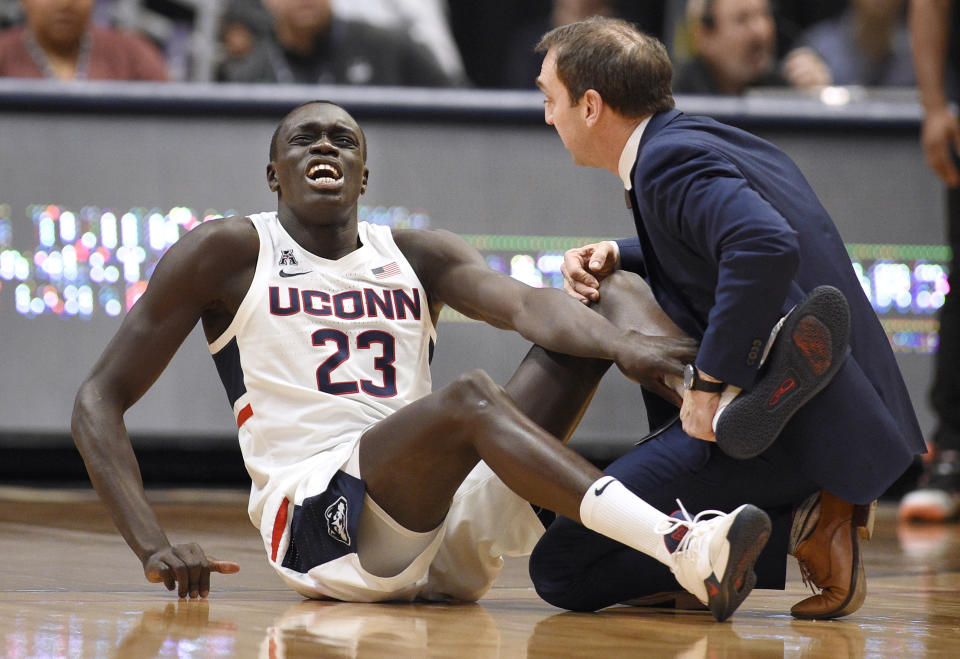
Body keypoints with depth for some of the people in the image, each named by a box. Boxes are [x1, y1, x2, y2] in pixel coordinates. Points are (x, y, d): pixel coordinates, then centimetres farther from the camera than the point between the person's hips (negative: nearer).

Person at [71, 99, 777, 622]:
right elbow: (100, 399, 5)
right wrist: (154, 547, -10)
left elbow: (526, 304, -3)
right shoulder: (228, 254, 9)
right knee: (468, 400, -34)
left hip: (447, 531, 5)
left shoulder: (419, 257, 18)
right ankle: (687, 551, -50)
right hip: (319, 525, -5)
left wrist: (626, 344, -26)